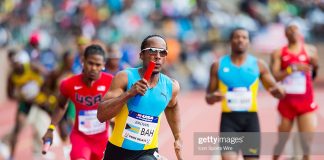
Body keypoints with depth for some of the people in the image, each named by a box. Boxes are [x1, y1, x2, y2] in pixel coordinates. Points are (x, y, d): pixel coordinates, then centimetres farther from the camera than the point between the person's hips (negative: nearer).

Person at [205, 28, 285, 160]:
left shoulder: (258, 65, 5)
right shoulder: (219, 65, 4)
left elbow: (275, 89, 4)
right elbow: (208, 97, 8)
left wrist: (278, 92, -20)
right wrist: (213, 97, -16)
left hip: (250, 119, 1)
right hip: (229, 119, -1)